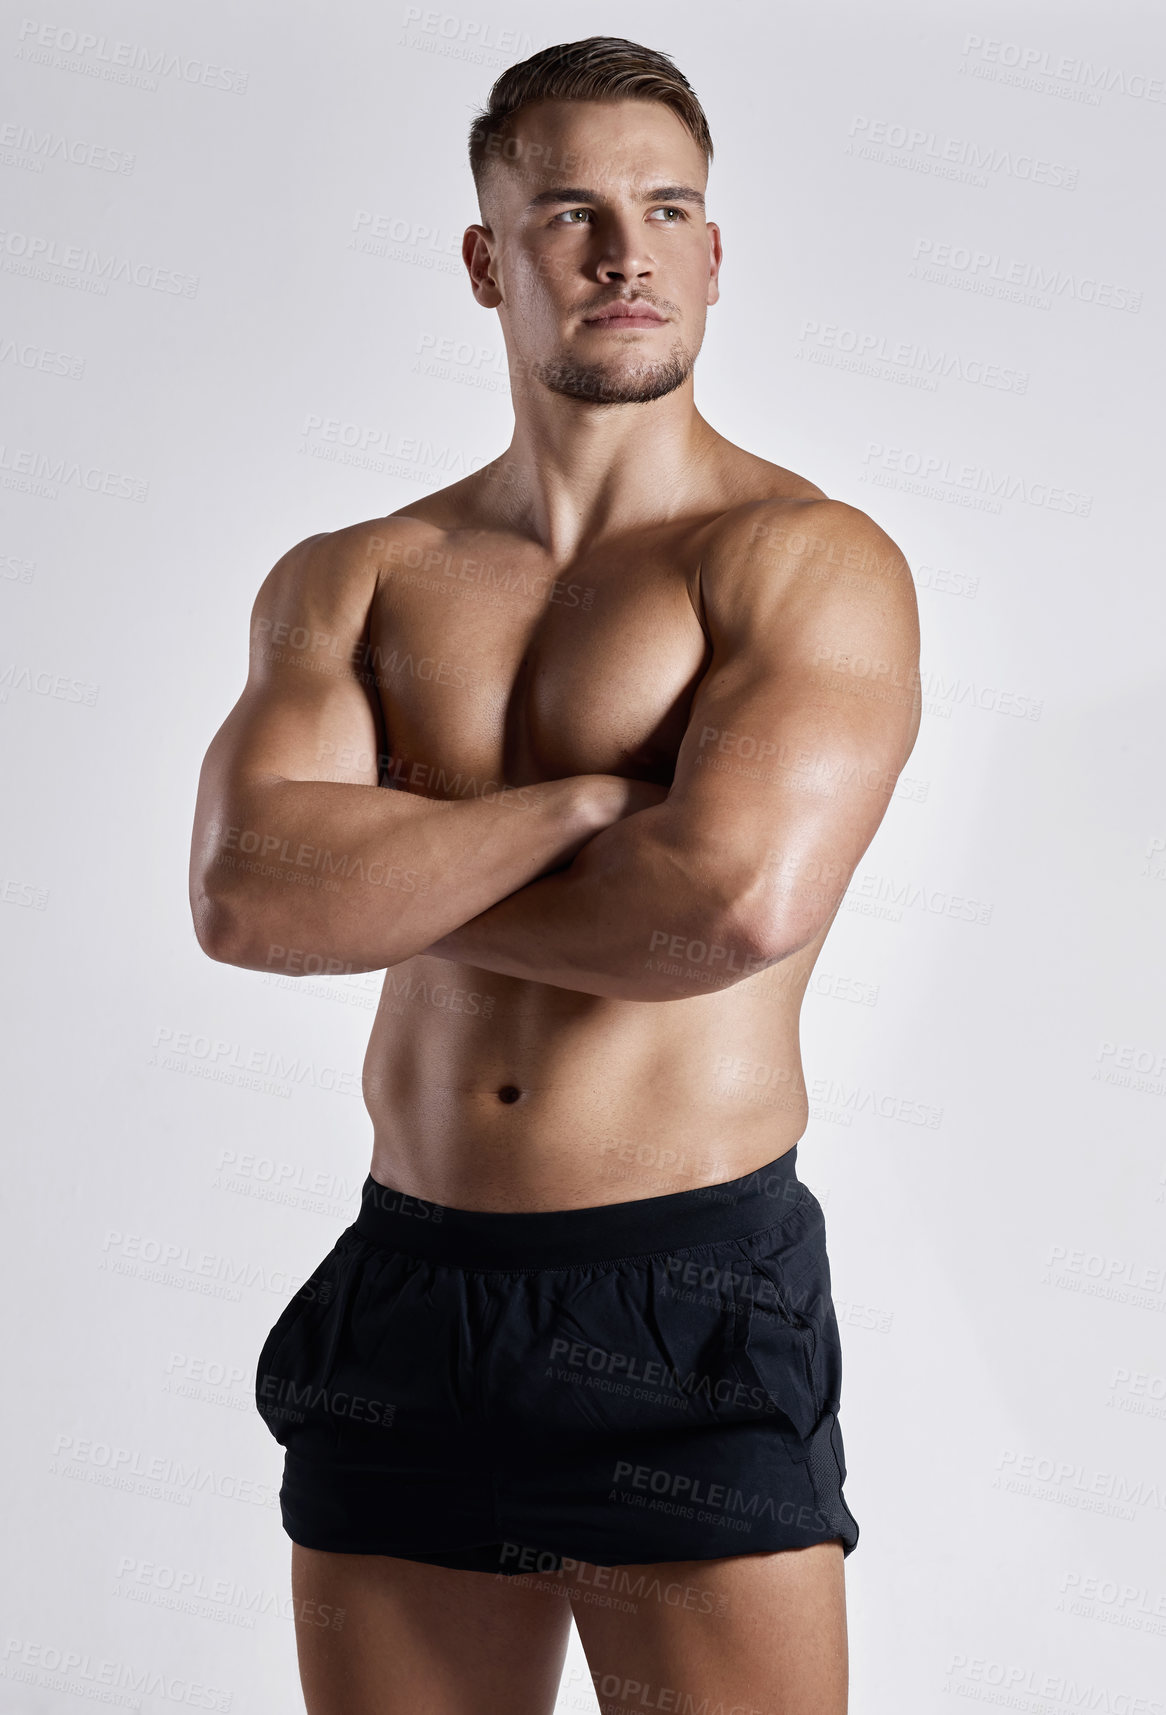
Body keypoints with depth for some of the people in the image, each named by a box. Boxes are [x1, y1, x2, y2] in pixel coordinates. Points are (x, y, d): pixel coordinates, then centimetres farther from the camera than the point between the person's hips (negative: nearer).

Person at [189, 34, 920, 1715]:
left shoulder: (811, 560, -5)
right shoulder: (349, 580, 8)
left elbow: (736, 903, -21)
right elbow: (245, 894, -8)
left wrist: (392, 879, -7)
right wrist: (587, 798, -12)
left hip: (692, 1310, -4)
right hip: (404, 1298, 4)